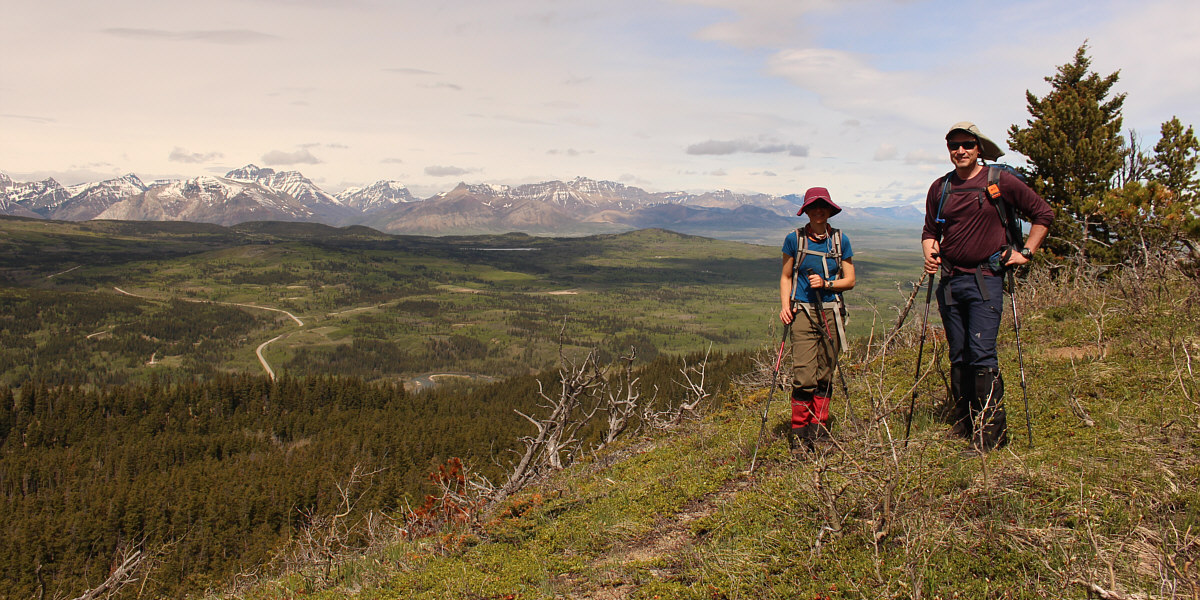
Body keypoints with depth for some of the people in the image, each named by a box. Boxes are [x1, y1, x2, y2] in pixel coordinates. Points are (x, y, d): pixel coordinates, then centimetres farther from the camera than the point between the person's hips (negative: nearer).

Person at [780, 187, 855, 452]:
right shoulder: (794, 239, 4)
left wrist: (826, 284, -9)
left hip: (832, 312, 2)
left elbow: (850, 280, 9)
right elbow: (786, 277, 11)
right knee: (804, 375, -10)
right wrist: (785, 306, -4)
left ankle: (819, 428, 14)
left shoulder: (840, 240, 8)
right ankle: (799, 432, -2)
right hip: (803, 311, -2)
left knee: (825, 374, 5)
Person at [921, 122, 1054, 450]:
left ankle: (991, 429, -5)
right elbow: (930, 231, 20)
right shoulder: (940, 188, 10)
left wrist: (1026, 252, 1)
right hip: (950, 281, 4)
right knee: (958, 356, 9)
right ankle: (961, 424, 18)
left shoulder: (1000, 181, -2)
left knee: (982, 354, -11)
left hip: (985, 279, -4)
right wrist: (930, 253, 0)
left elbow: (1043, 213, 7)